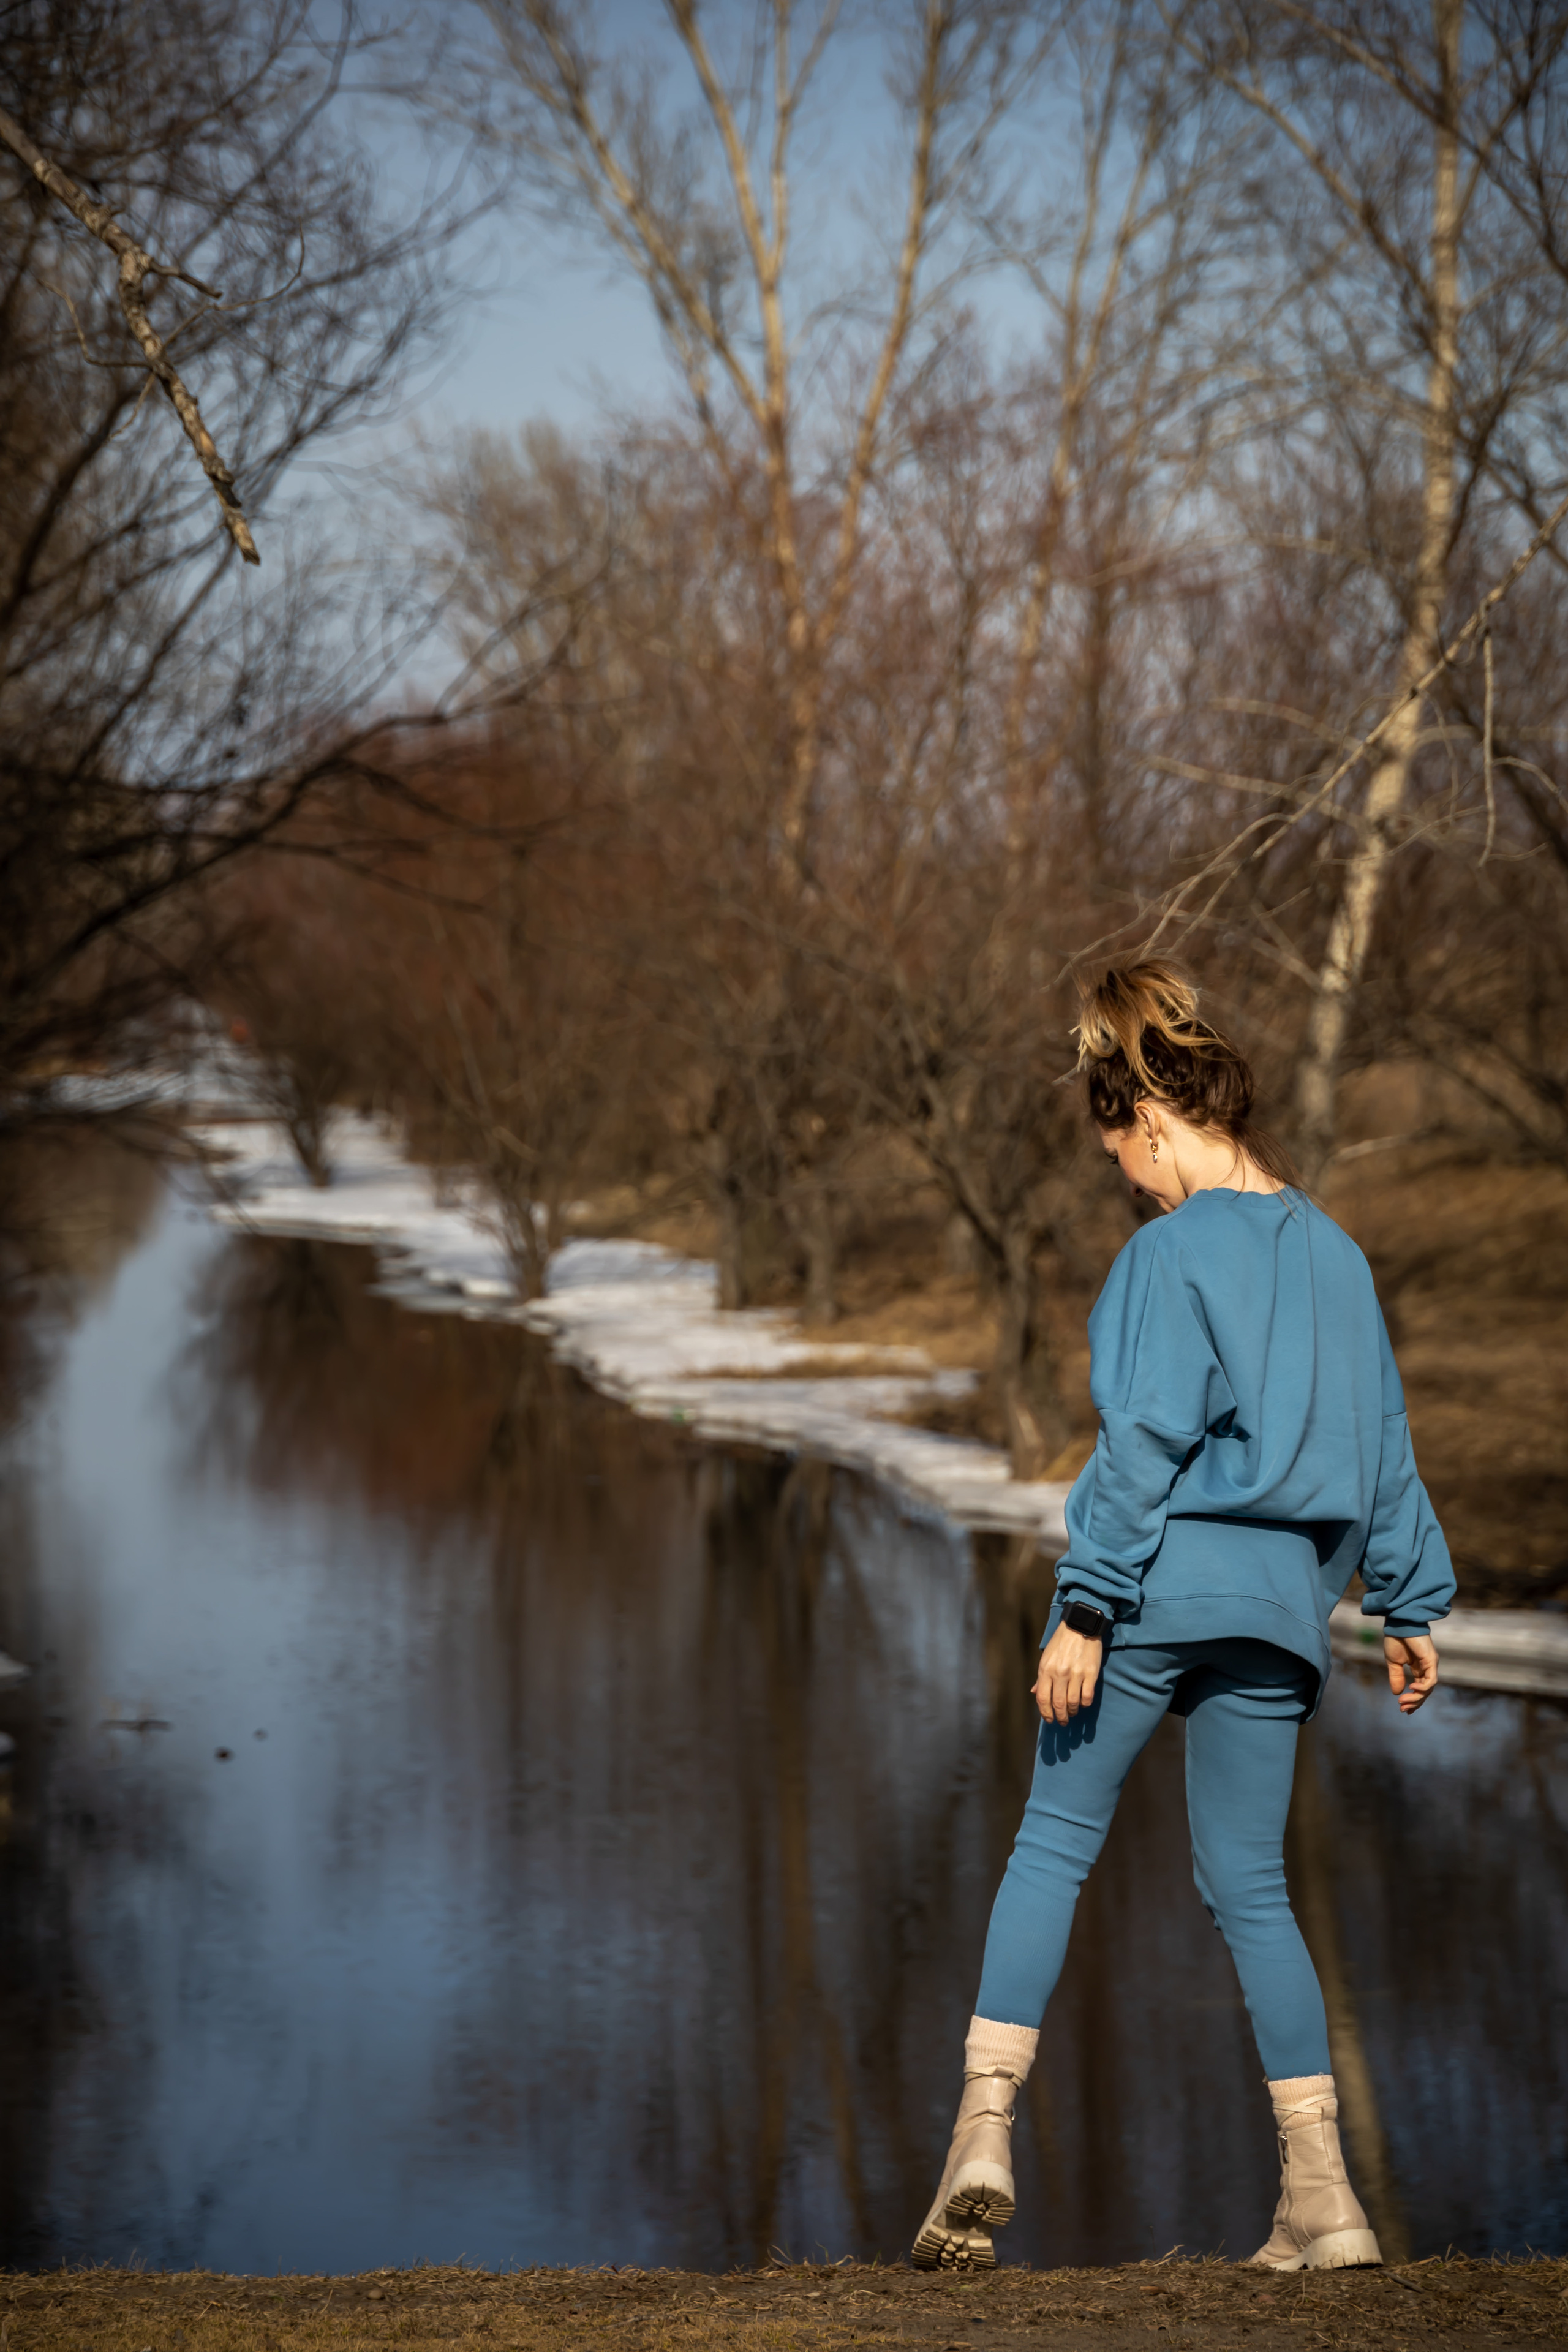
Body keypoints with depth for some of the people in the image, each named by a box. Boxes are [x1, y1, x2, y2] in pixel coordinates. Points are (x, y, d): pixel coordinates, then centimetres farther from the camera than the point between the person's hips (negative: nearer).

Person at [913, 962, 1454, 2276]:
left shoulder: (1175, 1251, -8)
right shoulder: (1336, 1253, 11)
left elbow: (1146, 1442, -15)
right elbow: (1385, 1442, 15)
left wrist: (1087, 1608, -14)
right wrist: (1411, 1605, 21)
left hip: (1161, 1579, -5)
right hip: (1282, 1594, 6)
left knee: (1053, 1845, 4)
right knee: (1251, 1886, 11)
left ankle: (986, 2131, -7)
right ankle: (1320, 2194, 5)